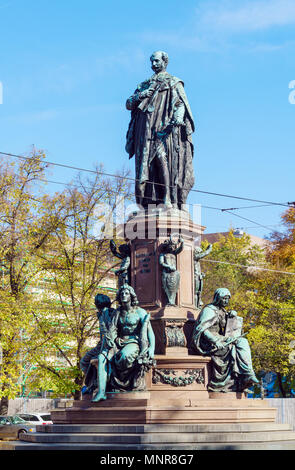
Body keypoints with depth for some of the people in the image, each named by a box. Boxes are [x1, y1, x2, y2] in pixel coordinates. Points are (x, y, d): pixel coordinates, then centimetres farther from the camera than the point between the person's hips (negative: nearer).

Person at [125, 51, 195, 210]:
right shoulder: (144, 85, 26)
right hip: (145, 130, 5)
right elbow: (129, 104, 21)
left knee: (163, 158, -19)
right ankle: (145, 202, -7)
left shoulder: (174, 83, 13)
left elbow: (181, 103, -2)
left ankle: (168, 198, -25)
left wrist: (178, 116, -23)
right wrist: (139, 96, -1)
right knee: (145, 162, -4)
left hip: (164, 128, -5)